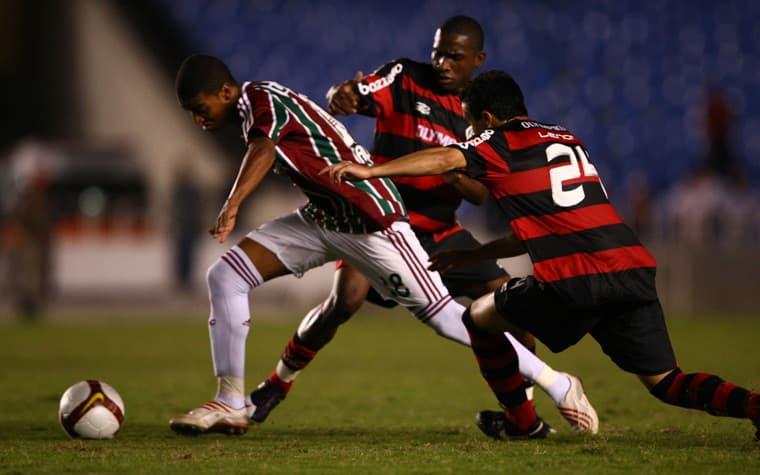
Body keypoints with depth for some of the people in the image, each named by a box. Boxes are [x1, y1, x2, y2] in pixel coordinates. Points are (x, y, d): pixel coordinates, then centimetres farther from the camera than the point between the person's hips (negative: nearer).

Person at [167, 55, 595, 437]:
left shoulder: (259, 99, -17)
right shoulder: (259, 105, 11)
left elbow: (263, 150, -39)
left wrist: (232, 207, -55)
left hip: (370, 218, -10)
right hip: (322, 217, 10)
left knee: (441, 315, -7)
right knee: (225, 276, -4)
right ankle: (231, 405, 0)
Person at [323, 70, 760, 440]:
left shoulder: (501, 142, 8)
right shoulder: (568, 140, 30)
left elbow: (446, 159, -12)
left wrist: (371, 171, -15)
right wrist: (467, 257, 38)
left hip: (573, 281, -6)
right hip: (634, 269, 6)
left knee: (480, 318, 19)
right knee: (665, 382, 10)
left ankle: (521, 420, 27)